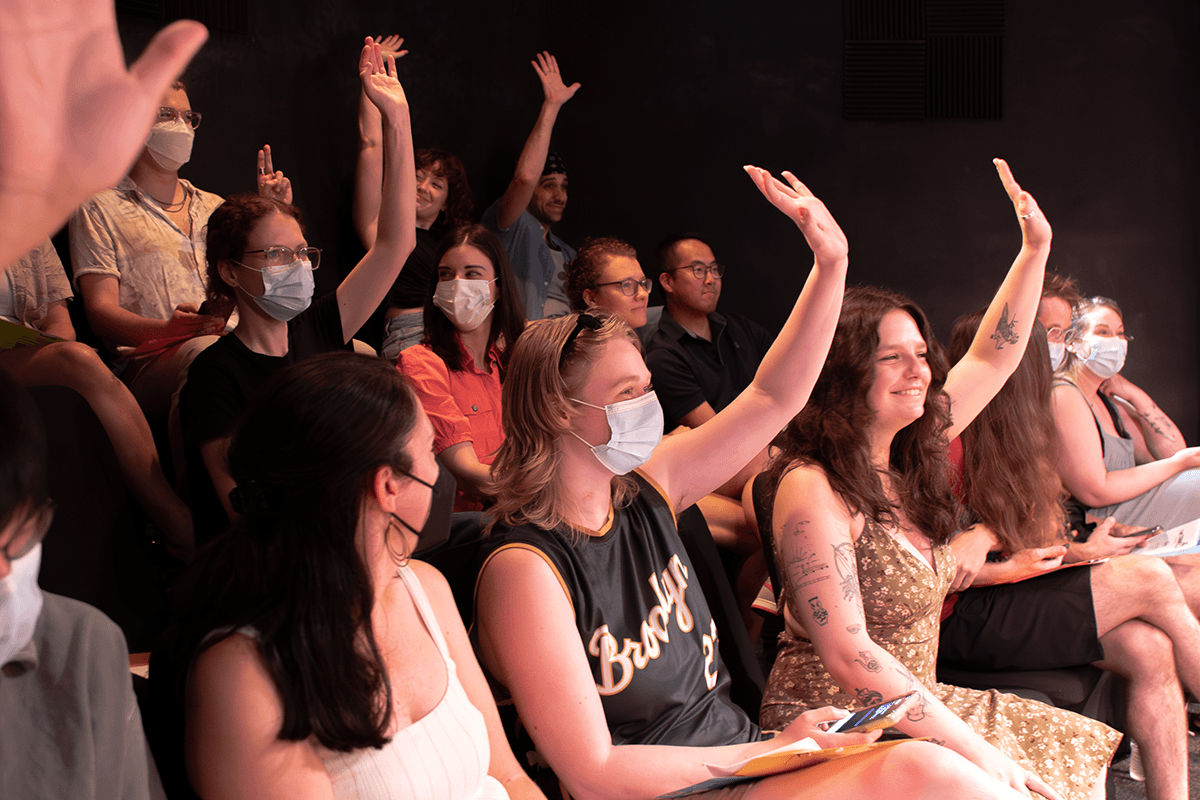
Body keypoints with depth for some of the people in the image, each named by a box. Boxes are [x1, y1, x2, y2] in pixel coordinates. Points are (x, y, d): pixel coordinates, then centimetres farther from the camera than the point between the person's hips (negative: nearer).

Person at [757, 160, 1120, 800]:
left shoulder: (904, 458, 5)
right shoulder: (814, 489, -20)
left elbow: (992, 359, 19)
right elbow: (850, 658, -24)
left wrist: (1035, 250, 14)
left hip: (911, 704, 9)